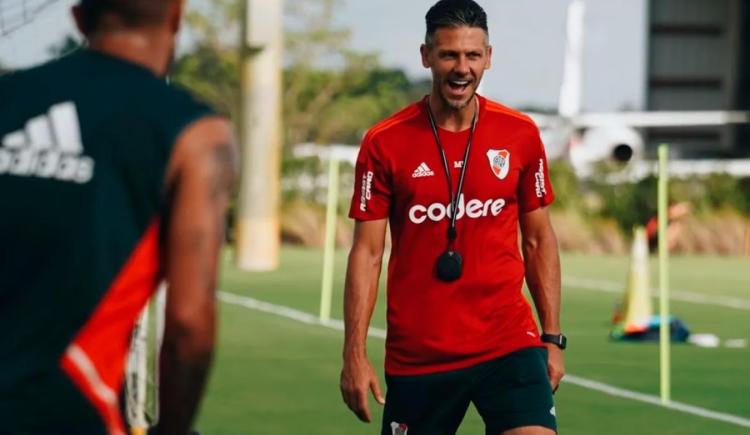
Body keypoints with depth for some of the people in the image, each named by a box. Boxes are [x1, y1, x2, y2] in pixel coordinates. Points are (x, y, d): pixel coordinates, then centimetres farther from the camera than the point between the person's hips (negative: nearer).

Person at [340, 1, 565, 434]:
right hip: (416, 358, 0)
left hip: (508, 343, 1)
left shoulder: (521, 135, 3)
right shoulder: (385, 143, -2)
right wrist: (355, 354, -8)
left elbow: (539, 240, 11)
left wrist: (552, 337, 6)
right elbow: (367, 252, -2)